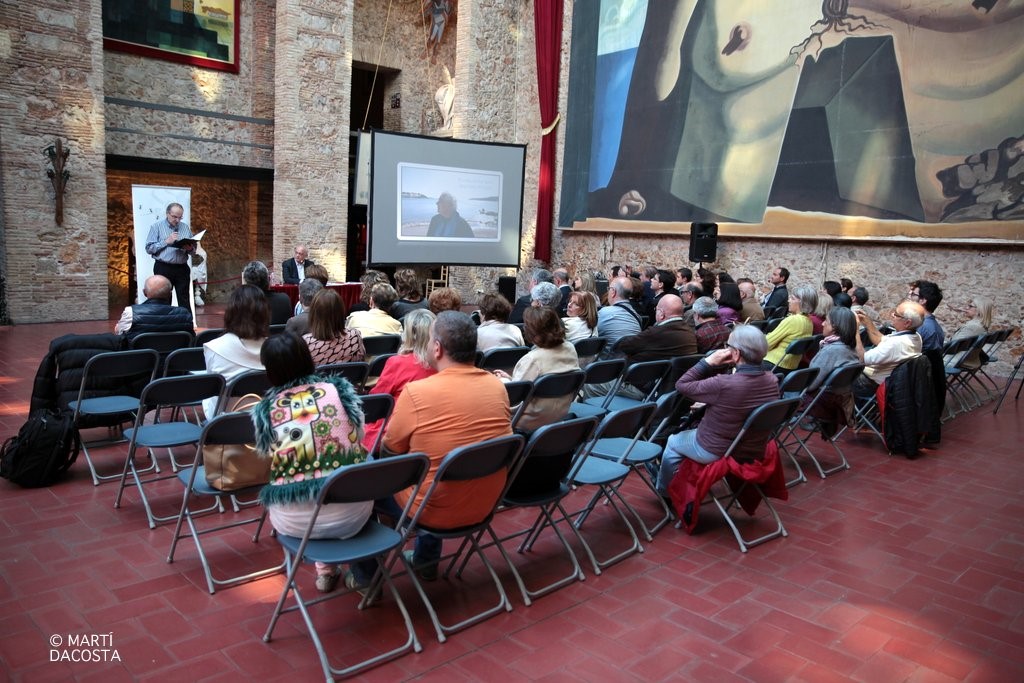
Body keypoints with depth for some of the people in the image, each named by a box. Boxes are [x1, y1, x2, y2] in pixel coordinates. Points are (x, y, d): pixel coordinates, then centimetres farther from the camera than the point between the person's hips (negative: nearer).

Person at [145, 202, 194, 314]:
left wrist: (190, 249, -9)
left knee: (184, 301, 4)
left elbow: (193, 249, 13)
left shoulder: (185, 227, 12)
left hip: (182, 268, 3)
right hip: (163, 268, -3)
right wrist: (166, 242, -13)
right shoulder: (157, 227, 3)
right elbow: (149, 248, -5)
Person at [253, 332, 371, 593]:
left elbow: (269, 457, 10)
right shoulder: (340, 389, -1)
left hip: (295, 520, 1)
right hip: (351, 511, 0)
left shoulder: (264, 409, -2)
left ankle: (325, 570, 36)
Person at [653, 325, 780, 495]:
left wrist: (708, 362, -19)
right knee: (692, 429, 32)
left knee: (673, 442, 23)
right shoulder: (772, 381, -11)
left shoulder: (723, 384, -32)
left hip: (716, 453, -6)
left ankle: (664, 490, 42)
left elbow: (682, 385, -19)